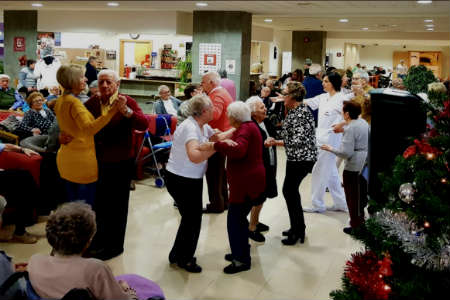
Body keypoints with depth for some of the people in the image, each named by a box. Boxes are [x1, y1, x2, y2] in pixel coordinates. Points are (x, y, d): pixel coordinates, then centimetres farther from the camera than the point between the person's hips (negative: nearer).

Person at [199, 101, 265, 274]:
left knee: (235, 220, -3)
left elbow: (239, 150, -35)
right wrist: (226, 141, 7)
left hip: (246, 182, -10)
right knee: (239, 218, 19)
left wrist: (214, 145, -35)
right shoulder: (248, 126, 15)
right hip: (248, 180, 10)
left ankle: (242, 261, 6)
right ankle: (241, 253, 31)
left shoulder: (246, 128, -17)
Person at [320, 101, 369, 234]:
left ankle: (356, 226, 15)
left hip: (353, 167, -9)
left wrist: (330, 149, -10)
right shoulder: (363, 122, 5)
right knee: (361, 195, 21)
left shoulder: (350, 129, -21)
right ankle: (360, 221, 33)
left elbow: (346, 152, -24)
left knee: (353, 197, 5)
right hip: (364, 163, 9)